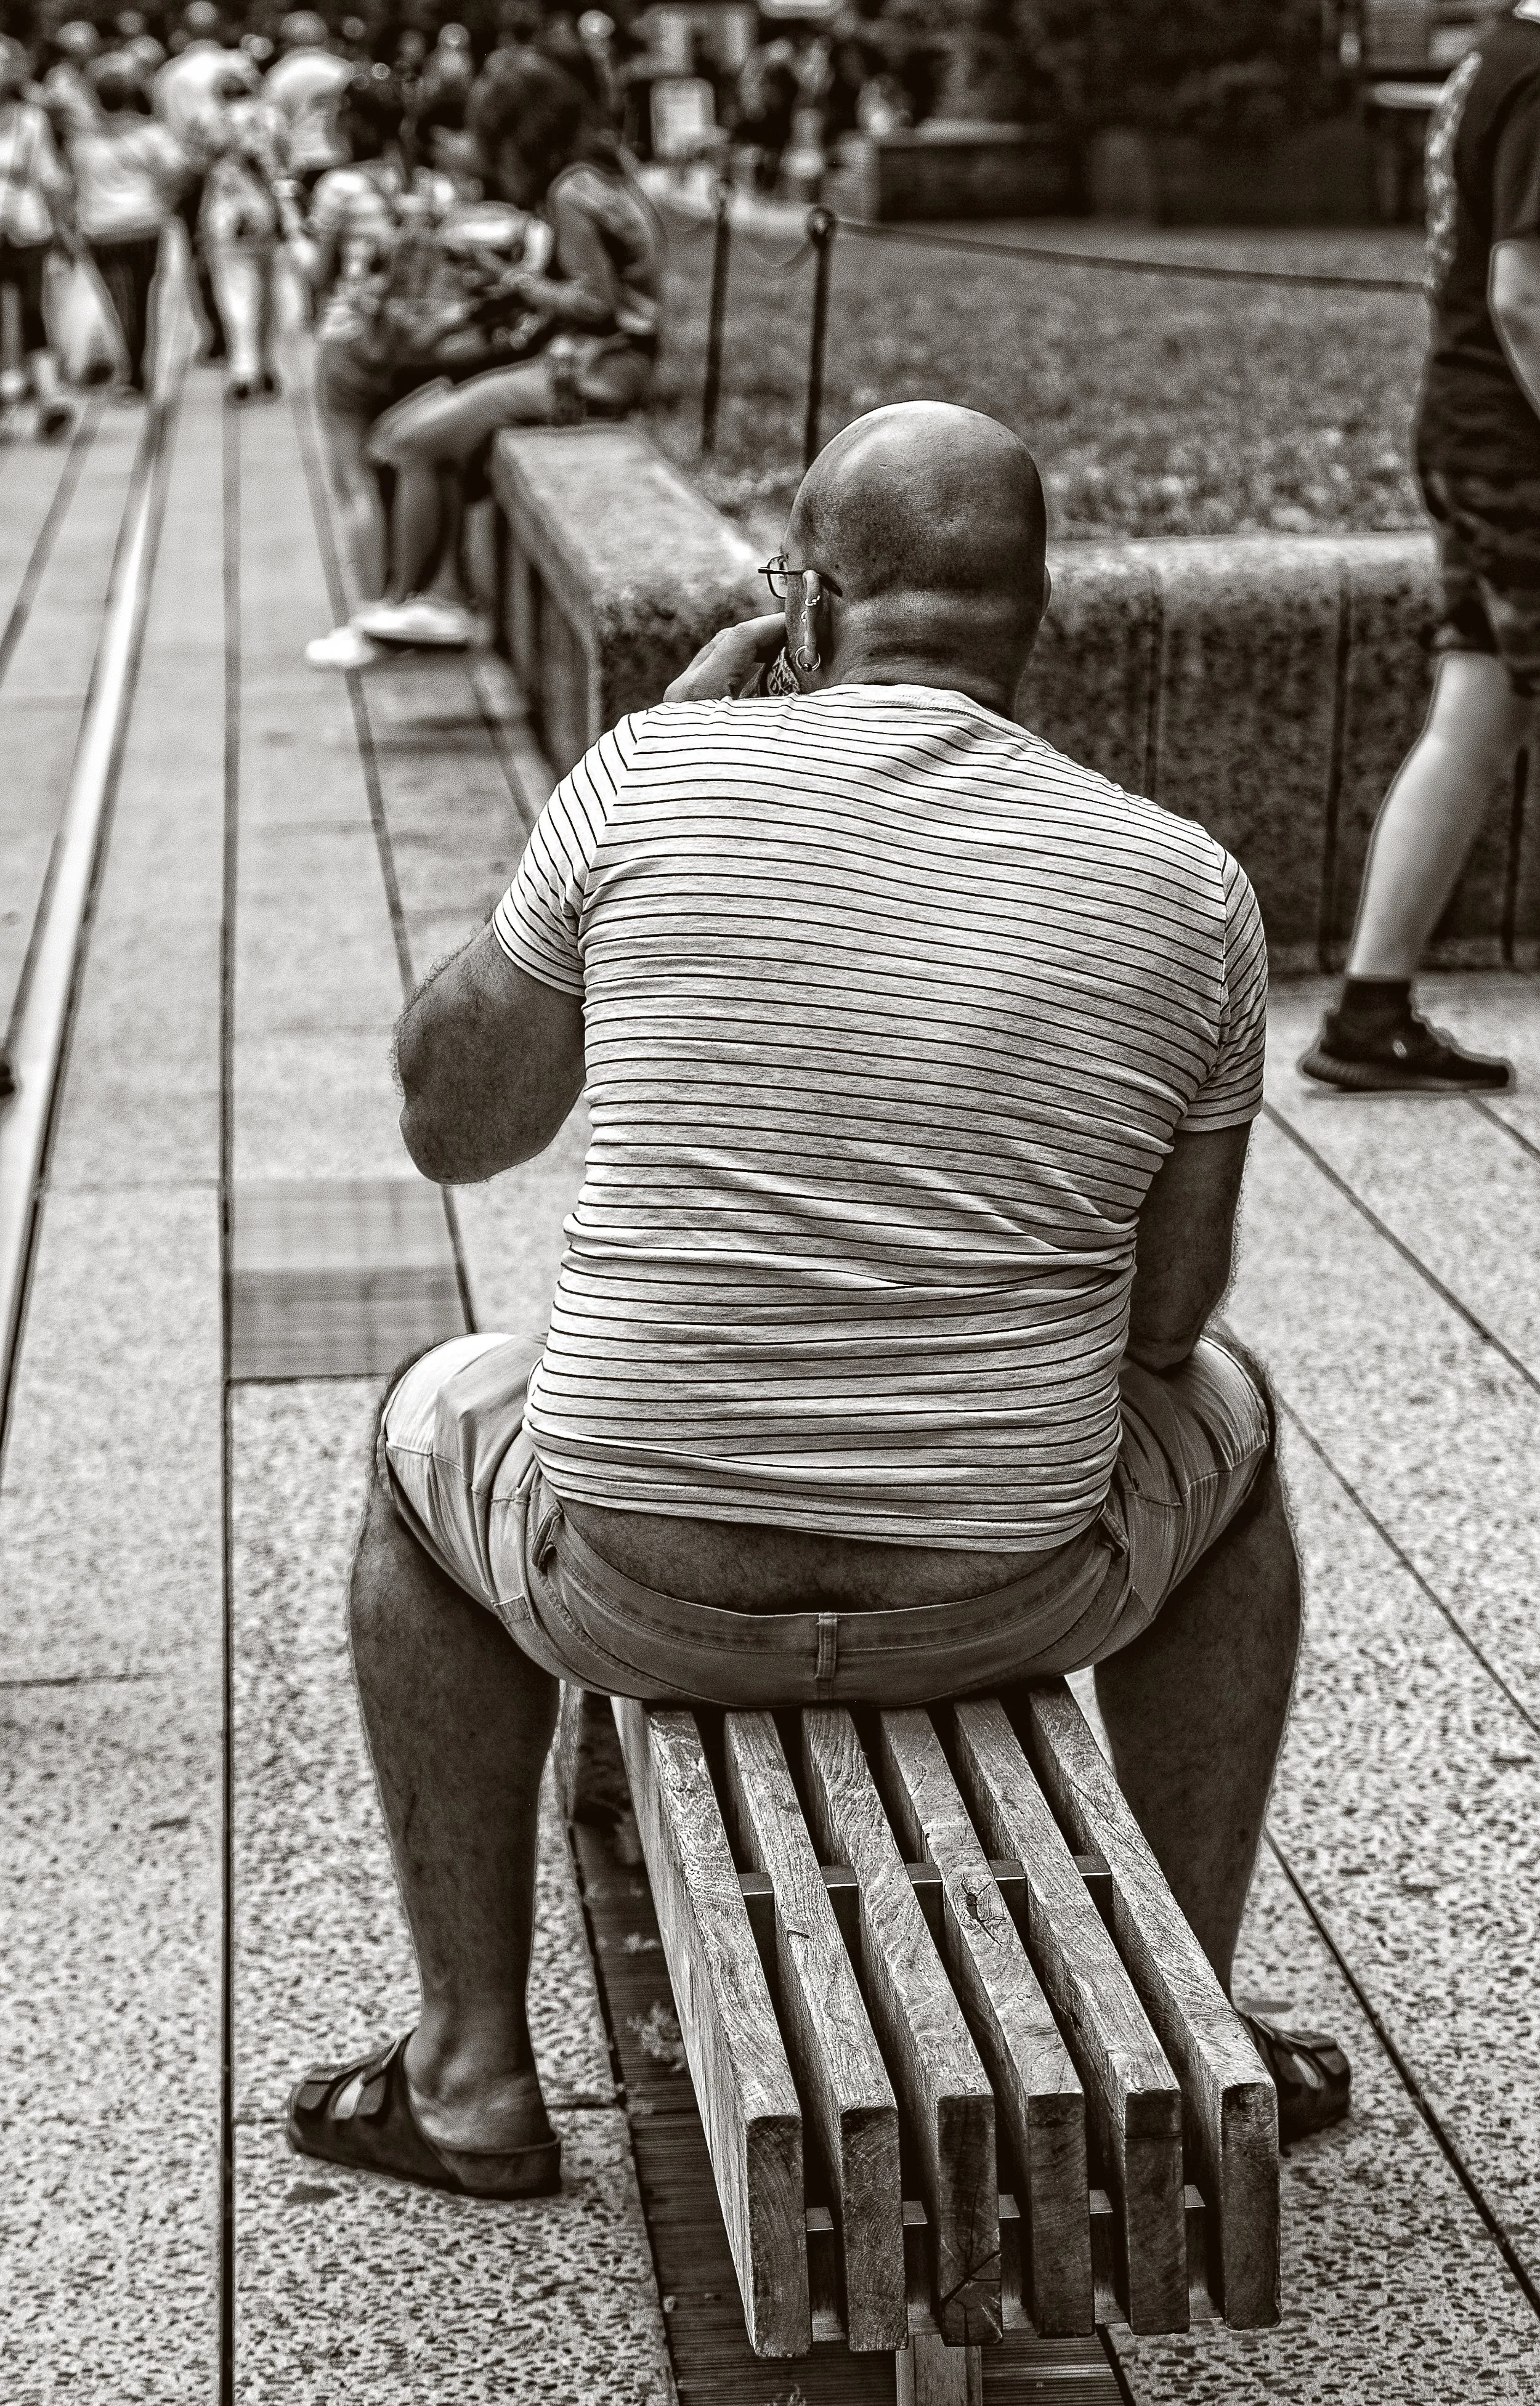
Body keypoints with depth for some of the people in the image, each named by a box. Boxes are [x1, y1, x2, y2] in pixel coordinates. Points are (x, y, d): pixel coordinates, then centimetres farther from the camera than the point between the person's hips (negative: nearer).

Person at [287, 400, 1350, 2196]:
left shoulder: (654, 780, -7)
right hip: (1006, 1600, 1)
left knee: (436, 1426, 34)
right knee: (1223, 1417, 34)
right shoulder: (1185, 889, -4)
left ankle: (474, 2069, 33)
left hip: (643, 1591, 0)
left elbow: (448, 1123, 7)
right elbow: (1165, 1315, 5)